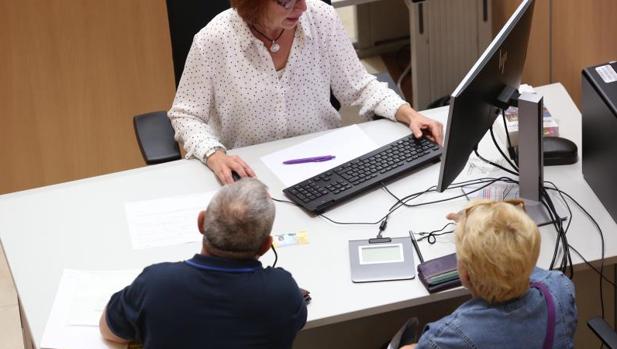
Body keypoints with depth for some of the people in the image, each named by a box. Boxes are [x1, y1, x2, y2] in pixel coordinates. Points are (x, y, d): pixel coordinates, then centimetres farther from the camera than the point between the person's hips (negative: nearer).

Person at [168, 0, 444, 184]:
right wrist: (214, 155, -23)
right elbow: (185, 115, -5)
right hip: (250, 173, -2)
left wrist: (409, 114, -11)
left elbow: (359, 87, 4)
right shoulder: (213, 41, -17)